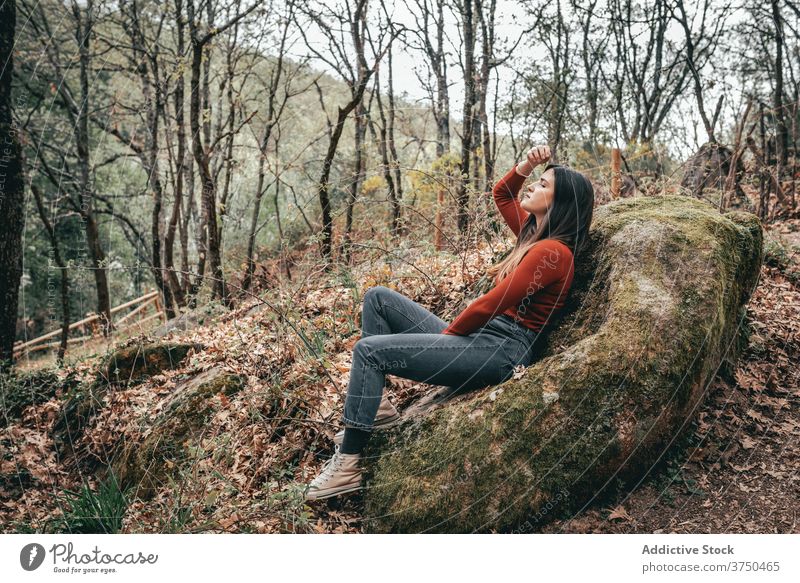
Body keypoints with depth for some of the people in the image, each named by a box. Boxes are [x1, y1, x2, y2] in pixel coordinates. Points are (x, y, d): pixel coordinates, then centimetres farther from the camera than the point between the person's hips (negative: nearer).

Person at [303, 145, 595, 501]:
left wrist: (447, 333, -5)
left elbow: (489, 304, -19)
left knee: (369, 350, -19)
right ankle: (375, 405, 2)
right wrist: (526, 166, 11)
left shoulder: (552, 251, -16)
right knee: (378, 298, 7)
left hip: (501, 350, -10)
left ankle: (347, 464, -13)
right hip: (481, 335, 10)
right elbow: (501, 194, 29)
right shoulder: (535, 231, 14)